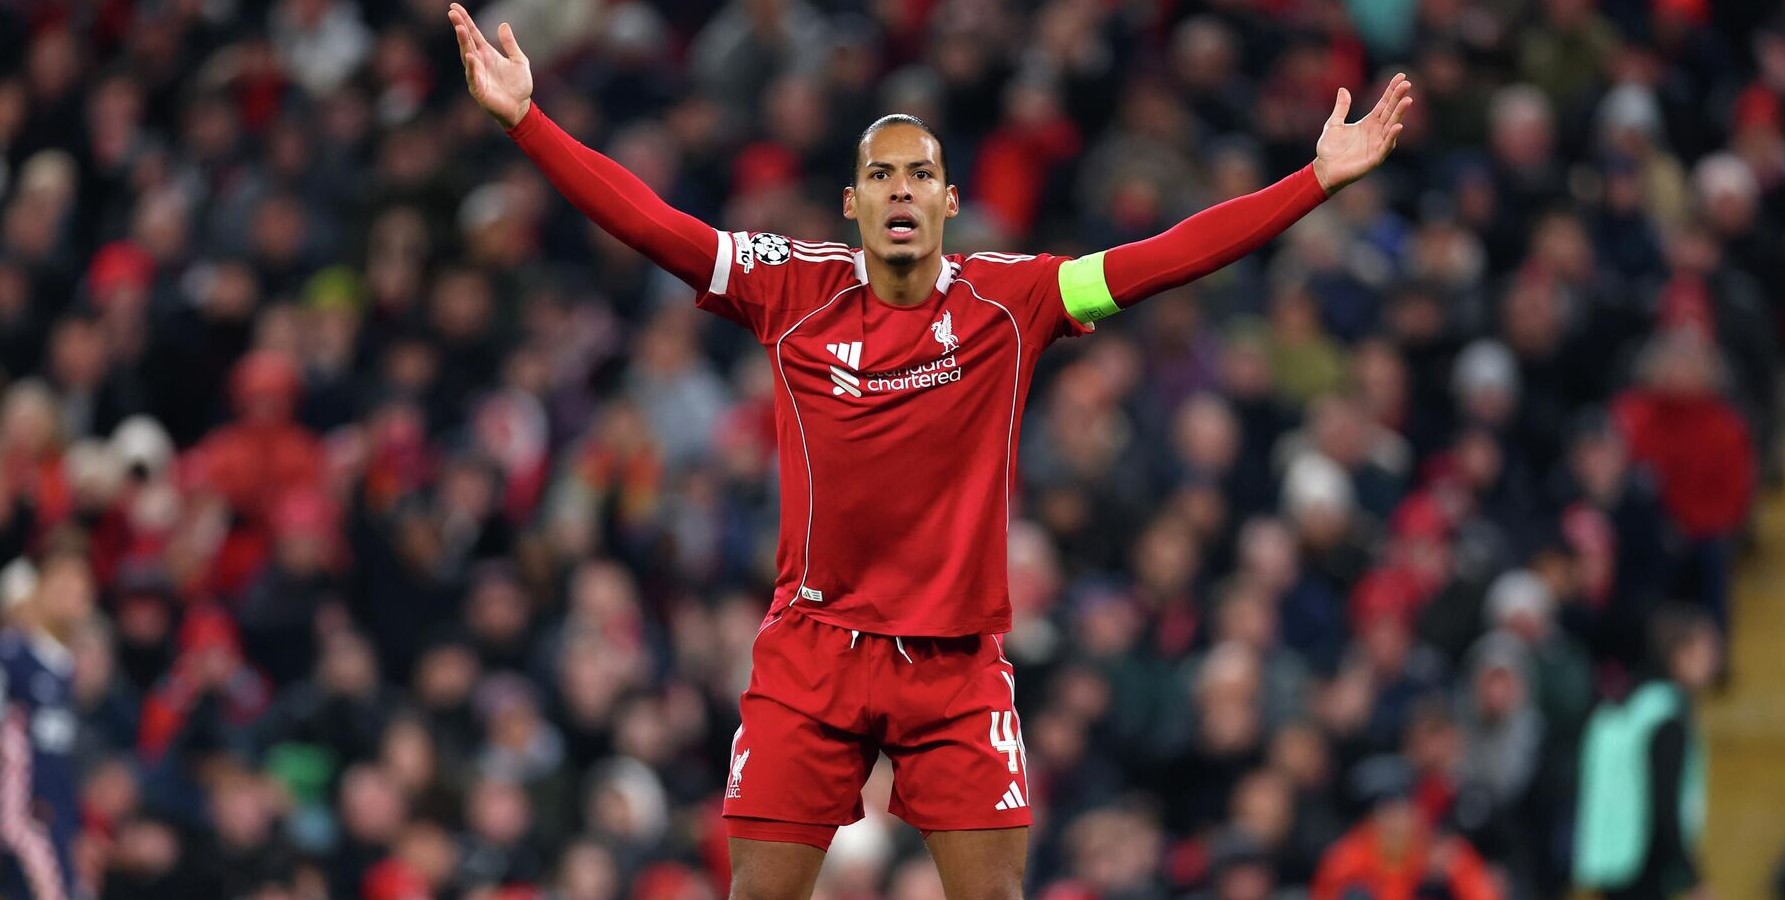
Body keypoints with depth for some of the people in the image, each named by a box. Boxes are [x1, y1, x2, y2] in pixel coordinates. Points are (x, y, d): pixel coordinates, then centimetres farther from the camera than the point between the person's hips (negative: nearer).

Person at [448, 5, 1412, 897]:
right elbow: (647, 221, -3)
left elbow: (1172, 256, -4)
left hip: (957, 662, 0)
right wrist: (525, 118, -9)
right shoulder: (790, 289, -1)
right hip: (812, 652, 0)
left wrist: (1320, 179, -9)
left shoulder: (1013, 299, -1)